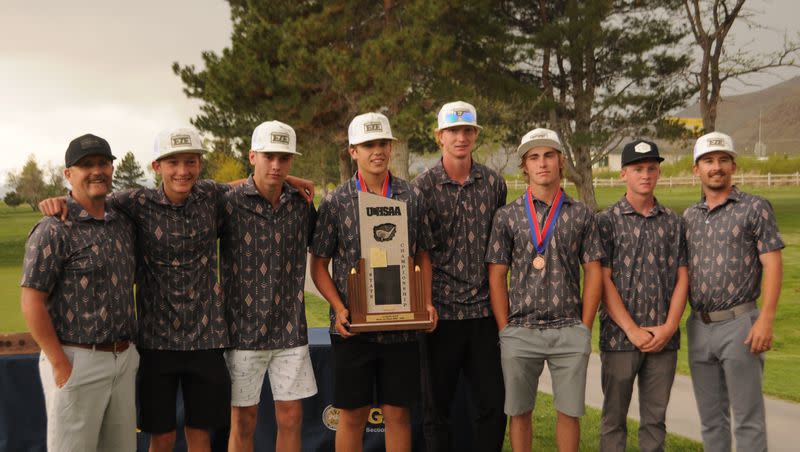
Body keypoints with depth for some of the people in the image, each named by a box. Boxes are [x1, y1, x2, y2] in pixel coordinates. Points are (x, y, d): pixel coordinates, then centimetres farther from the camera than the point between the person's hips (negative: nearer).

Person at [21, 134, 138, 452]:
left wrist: (130, 350, 12)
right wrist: (62, 367, -15)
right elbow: (32, 304, -13)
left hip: (123, 361, 7)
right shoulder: (54, 230, -11)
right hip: (76, 362, -7)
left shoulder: (123, 224, 10)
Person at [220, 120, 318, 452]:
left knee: (291, 418, 8)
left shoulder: (302, 205, 3)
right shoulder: (229, 204, -8)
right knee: (243, 421, 6)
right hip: (244, 329, -3)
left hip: (291, 330, 3)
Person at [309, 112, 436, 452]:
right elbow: (318, 264, 2)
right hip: (353, 327, -1)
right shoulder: (335, 201, 0)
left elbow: (422, 256, 12)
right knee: (353, 414, 5)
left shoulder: (412, 197, 6)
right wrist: (339, 309, -11)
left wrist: (426, 303, -2)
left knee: (398, 413, 8)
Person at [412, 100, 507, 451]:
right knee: (437, 409, 6)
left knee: (494, 405, 6)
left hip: (483, 311, 3)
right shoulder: (422, 187, -1)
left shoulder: (494, 184, 7)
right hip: (441, 313, -2)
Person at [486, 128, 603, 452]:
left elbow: (593, 273, 6)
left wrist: (584, 329, 0)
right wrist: (506, 330, -1)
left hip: (569, 332, 0)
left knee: (569, 411, 5)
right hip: (520, 332, 0)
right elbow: (496, 276, 4)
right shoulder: (507, 216, 5)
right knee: (519, 411, 7)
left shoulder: (581, 215, 7)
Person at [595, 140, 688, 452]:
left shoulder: (673, 223, 9)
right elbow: (603, 280, -6)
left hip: (664, 339, 3)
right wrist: (633, 330, -11)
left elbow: (682, 278, 7)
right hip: (619, 336, -3)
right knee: (614, 417, 6)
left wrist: (669, 327, -6)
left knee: (655, 419, 10)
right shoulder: (607, 221, 0)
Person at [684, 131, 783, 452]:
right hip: (699, 327, 5)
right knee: (711, 418, 13)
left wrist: (766, 319, -18)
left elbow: (772, 264, -9)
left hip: (738, 325, -5)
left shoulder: (755, 208, -3)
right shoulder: (689, 217, 13)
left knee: (747, 418, -1)